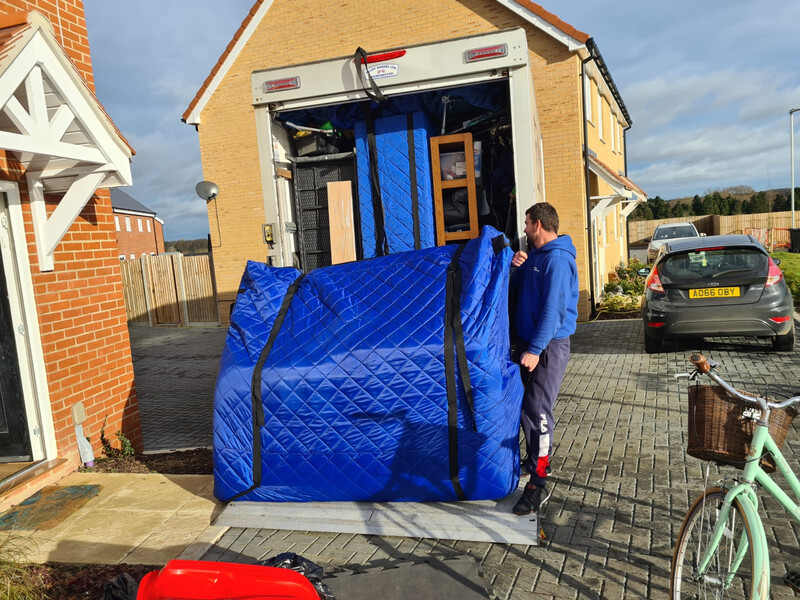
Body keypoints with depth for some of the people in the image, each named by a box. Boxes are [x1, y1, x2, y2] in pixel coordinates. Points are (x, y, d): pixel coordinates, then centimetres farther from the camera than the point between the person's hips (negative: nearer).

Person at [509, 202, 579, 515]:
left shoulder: (557, 260, -17)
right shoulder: (535, 255, 14)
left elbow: (554, 309, -23)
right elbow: (517, 290, 19)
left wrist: (535, 349, -26)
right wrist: (517, 267, 0)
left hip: (549, 345, -10)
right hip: (530, 341, 10)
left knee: (538, 410, -10)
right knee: (527, 406, 17)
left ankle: (538, 483, -3)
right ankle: (540, 459, 35)